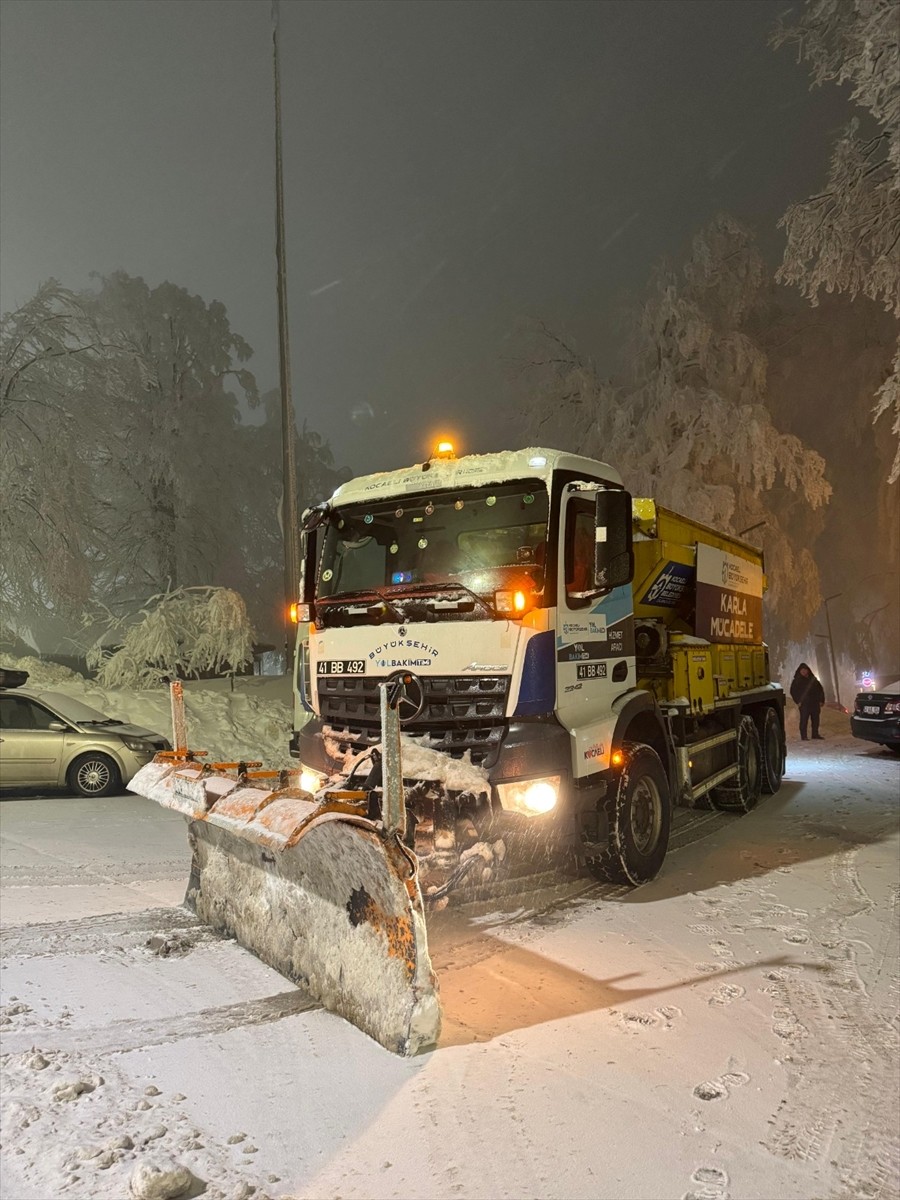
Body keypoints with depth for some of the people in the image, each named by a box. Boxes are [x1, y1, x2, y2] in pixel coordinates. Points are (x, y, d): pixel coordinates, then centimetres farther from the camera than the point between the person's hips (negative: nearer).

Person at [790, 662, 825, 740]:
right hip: (804, 704, -4)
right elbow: (793, 691, 0)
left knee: (815, 719, 6)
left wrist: (821, 700, 8)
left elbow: (820, 689, 17)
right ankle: (803, 736, -6)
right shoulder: (797, 681, 3)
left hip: (815, 703, 4)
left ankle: (815, 735, 16)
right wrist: (798, 701, -9)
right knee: (804, 720, -7)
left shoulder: (813, 679, 14)